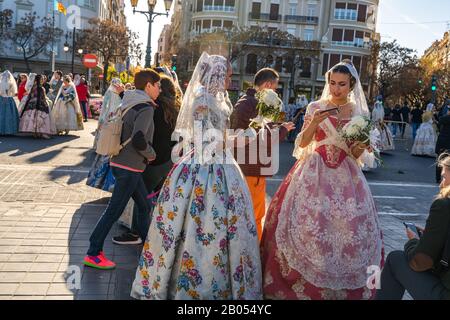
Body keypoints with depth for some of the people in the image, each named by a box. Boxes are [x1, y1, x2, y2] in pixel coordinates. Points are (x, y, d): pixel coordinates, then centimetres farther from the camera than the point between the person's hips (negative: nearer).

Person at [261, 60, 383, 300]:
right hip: (315, 173, -1)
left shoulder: (360, 113, 7)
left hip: (345, 175, 2)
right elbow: (302, 143, -1)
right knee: (307, 223, -6)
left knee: (350, 226, -1)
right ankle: (303, 282, 11)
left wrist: (360, 149, -13)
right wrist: (313, 122, -17)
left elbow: (359, 155, 9)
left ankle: (347, 287, 18)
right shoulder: (316, 107, 3)